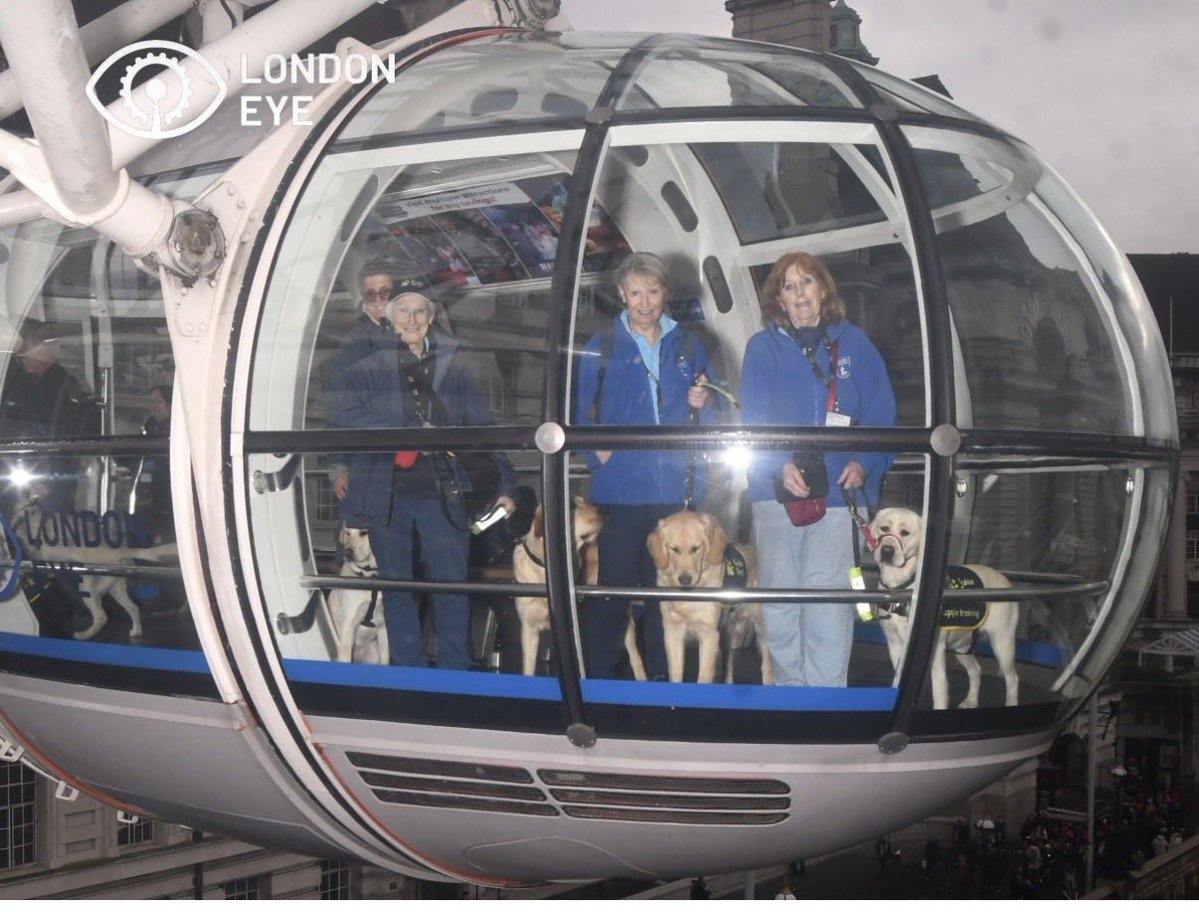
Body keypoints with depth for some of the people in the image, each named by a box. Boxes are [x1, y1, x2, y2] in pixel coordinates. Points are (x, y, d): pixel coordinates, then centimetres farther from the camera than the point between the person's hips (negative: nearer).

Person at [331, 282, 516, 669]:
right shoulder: (371, 369, 5)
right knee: (397, 587, 7)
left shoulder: (453, 370, 10)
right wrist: (411, 431, -16)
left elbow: (484, 431, 8)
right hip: (386, 493, 0)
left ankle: (455, 674, 7)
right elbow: (343, 411, -11)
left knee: (452, 583, -3)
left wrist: (505, 485, -1)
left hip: (442, 494, 0)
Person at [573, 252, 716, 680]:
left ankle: (663, 681, 19)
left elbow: (711, 419, 15)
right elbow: (576, 412, 4)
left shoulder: (688, 347, 12)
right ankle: (599, 684, 6)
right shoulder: (601, 348, 5)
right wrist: (595, 448, -13)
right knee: (610, 591, -3)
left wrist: (704, 403, -6)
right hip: (619, 493, -2)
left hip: (675, 491, 2)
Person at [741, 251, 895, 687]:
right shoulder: (763, 347, 6)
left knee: (828, 601, -7)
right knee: (779, 600, 6)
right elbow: (755, 417, -4)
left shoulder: (853, 343, 8)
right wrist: (781, 464, -21)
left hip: (837, 489, -1)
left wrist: (865, 462, -11)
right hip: (776, 490, 1)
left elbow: (880, 412, 7)